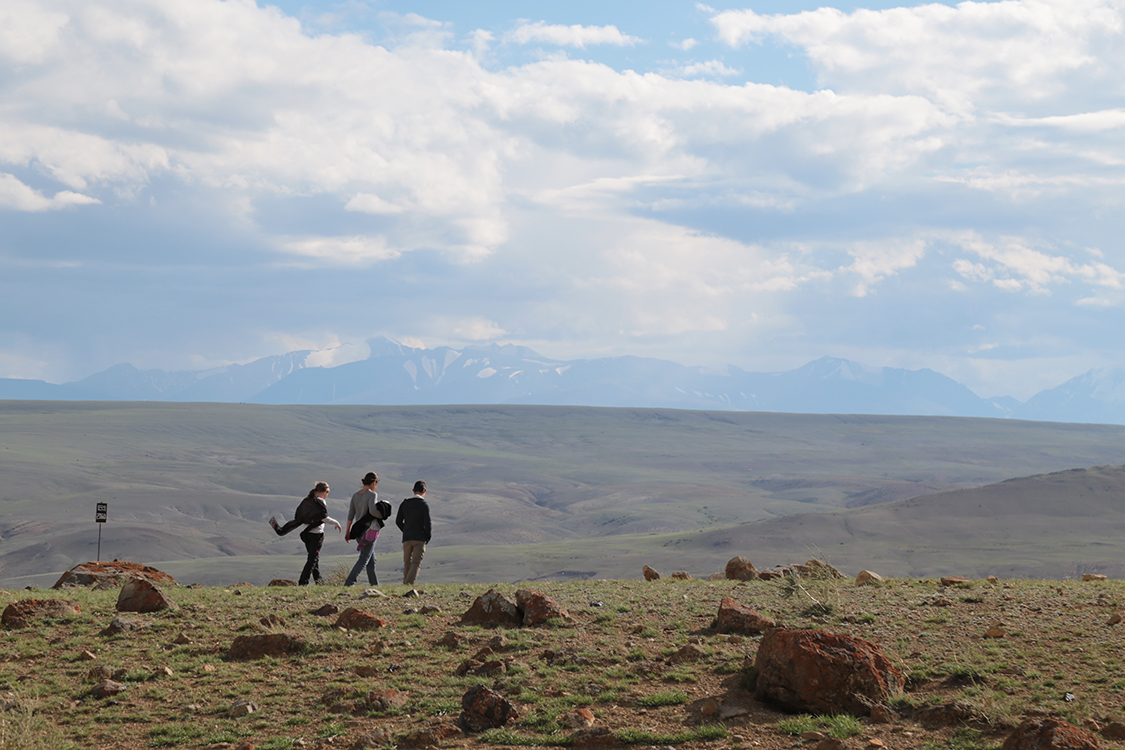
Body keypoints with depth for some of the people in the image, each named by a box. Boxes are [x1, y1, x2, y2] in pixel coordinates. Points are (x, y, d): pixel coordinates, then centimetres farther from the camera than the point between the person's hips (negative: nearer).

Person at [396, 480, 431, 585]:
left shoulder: (404, 503, 8)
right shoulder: (424, 504, -6)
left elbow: (398, 521, 8)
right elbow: (427, 523, -11)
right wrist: (428, 537, 4)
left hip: (406, 538, 4)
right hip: (420, 538, -4)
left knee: (407, 563, 15)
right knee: (416, 563, -7)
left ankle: (405, 584, 17)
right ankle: (409, 583, -22)